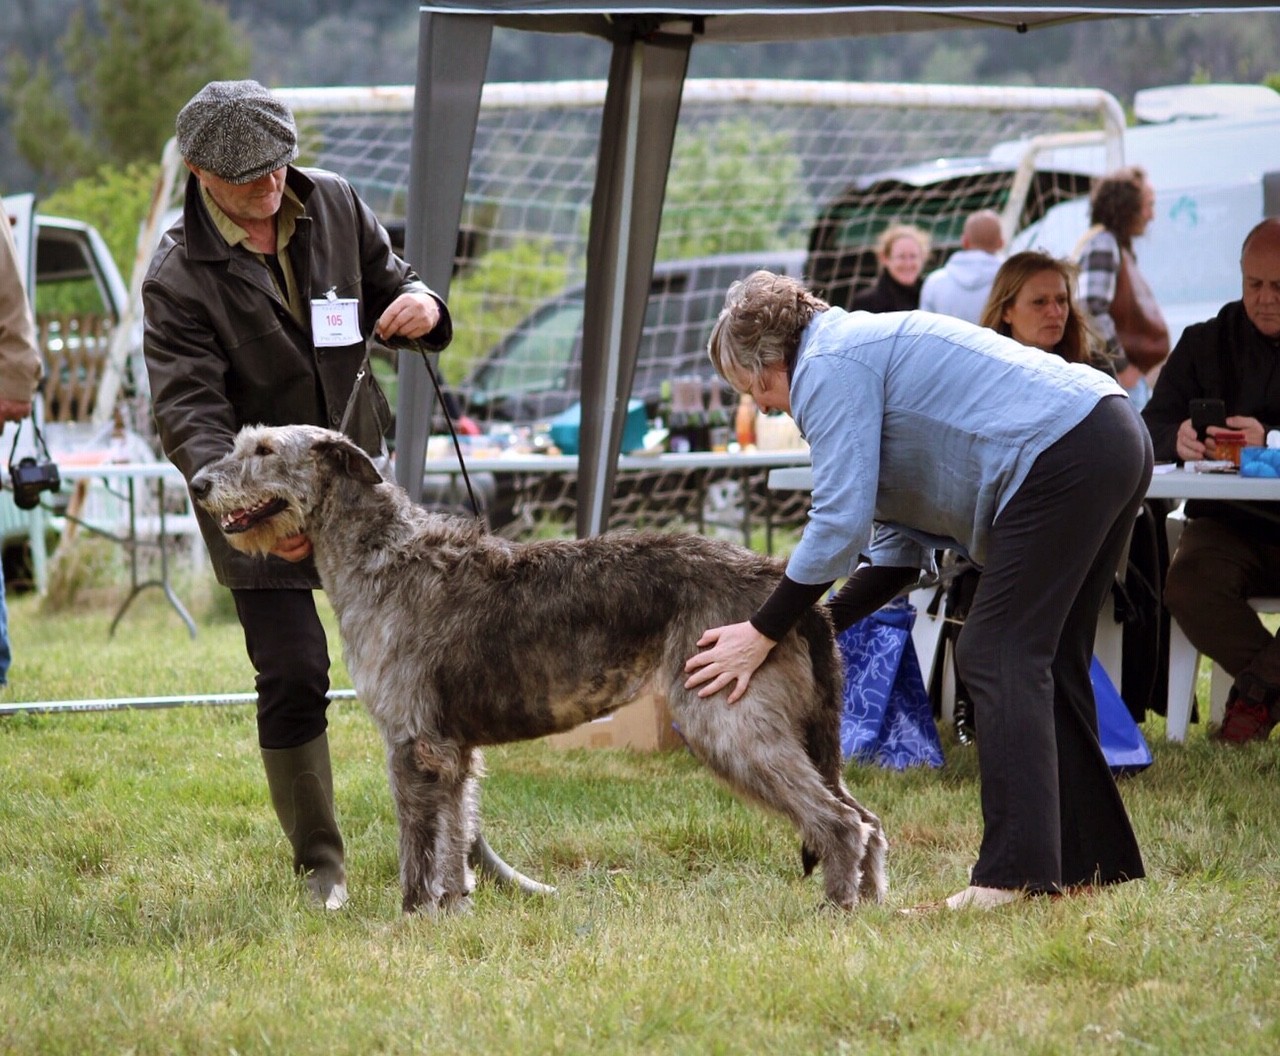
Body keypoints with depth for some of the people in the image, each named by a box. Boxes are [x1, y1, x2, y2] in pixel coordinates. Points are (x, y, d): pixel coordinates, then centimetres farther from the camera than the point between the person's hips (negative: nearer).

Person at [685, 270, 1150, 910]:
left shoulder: (828, 369, -6)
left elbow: (840, 521, -13)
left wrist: (765, 634, -6)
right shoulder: (863, 347, 25)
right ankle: (1091, 859, 20)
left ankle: (1015, 874, -14)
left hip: (1061, 458, -11)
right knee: (1043, 664, 16)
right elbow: (902, 539, 23)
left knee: (999, 660, -9)